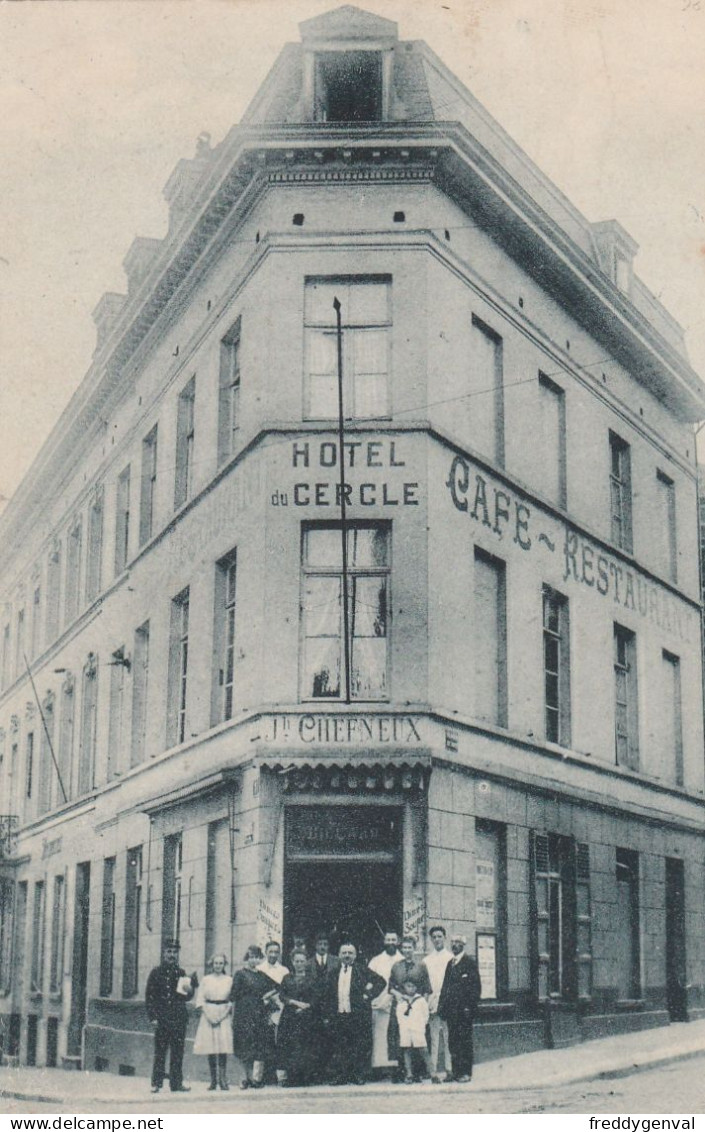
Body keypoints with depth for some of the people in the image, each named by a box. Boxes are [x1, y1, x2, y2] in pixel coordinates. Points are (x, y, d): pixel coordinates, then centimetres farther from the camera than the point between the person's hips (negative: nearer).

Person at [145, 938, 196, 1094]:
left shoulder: (181, 973, 11)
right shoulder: (156, 972, 2)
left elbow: (186, 997, 11)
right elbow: (149, 996, 0)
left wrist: (192, 987, -8)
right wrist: (152, 1017, -7)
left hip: (179, 1018, 3)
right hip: (162, 1017, -3)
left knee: (177, 1052, 5)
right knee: (160, 1051, -1)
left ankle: (176, 1082, 11)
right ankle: (156, 1082, 6)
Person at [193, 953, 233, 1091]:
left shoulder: (229, 980, 6)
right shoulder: (206, 979, 7)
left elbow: (232, 1000, 5)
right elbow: (200, 999, 4)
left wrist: (224, 1015, -6)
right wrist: (208, 1015, -7)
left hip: (223, 1015, -1)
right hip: (208, 1014, 1)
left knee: (223, 1048, -10)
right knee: (210, 1049, -1)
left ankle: (223, 1080, -6)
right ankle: (213, 1081, 5)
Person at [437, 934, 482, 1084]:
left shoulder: (470, 963, -3)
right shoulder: (450, 963, 17)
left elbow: (476, 987, -8)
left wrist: (470, 1006, -14)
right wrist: (442, 1004, 9)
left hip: (464, 1009, -6)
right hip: (451, 1009, 6)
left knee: (465, 1041, -4)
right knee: (453, 1041, 6)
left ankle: (466, 1072, 1)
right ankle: (456, 1071, 12)